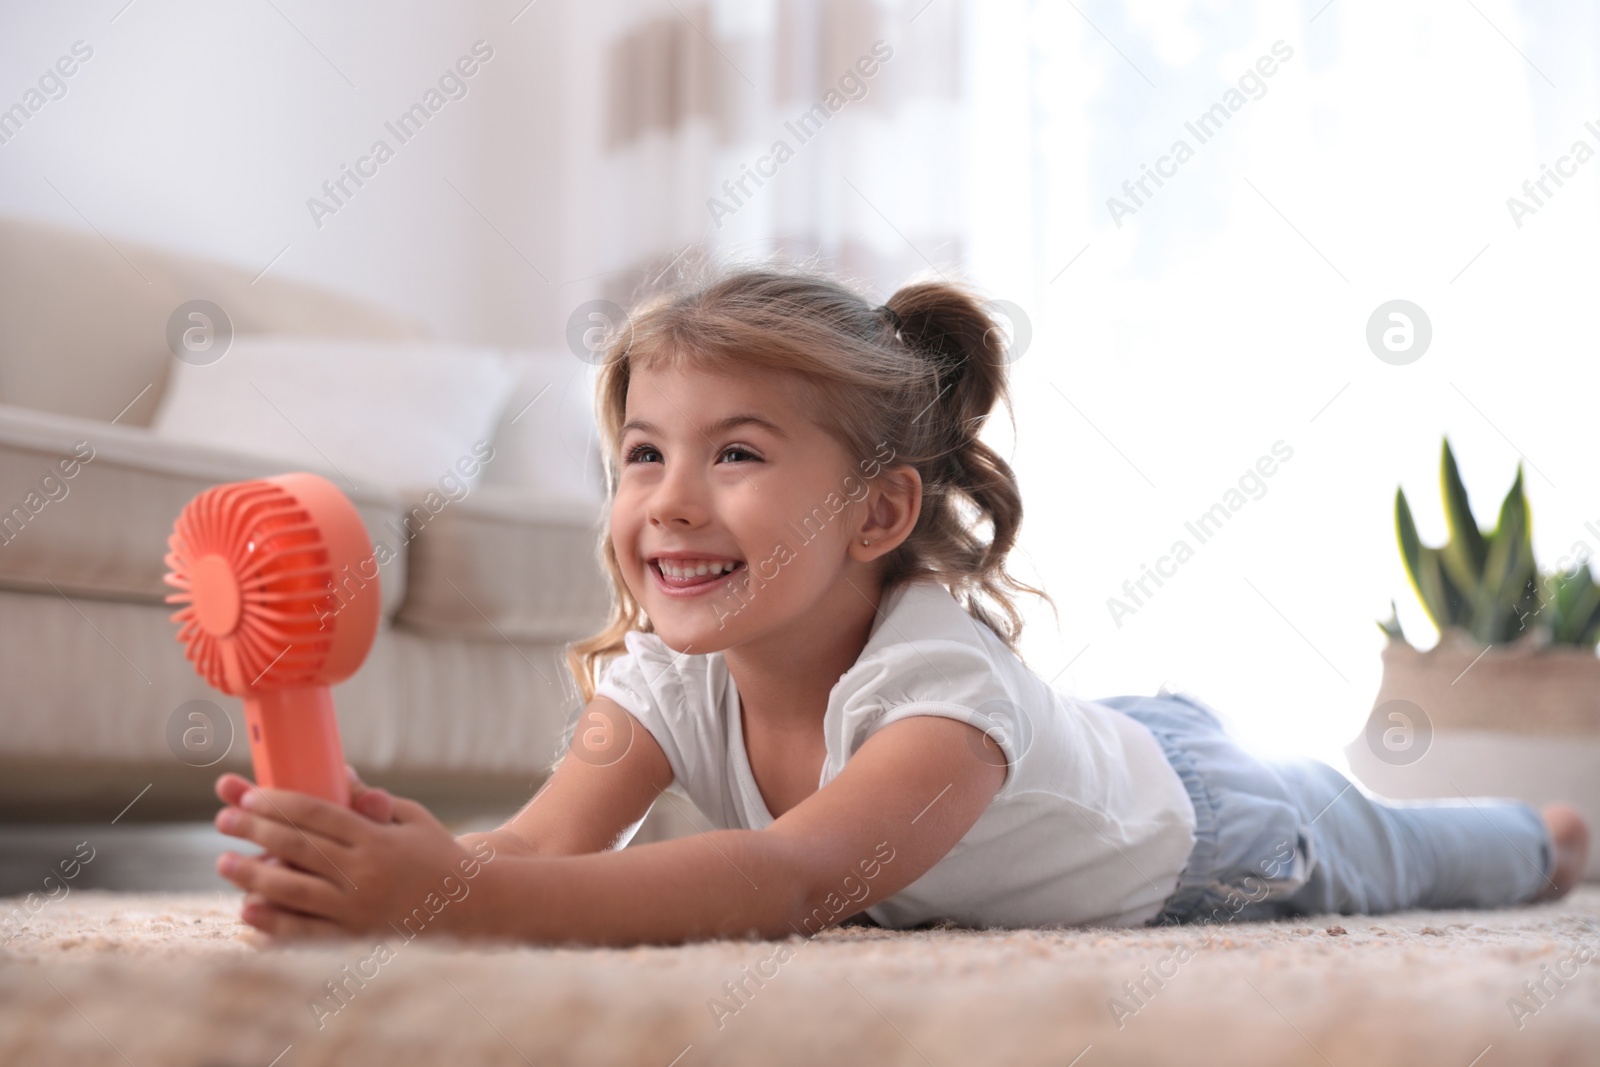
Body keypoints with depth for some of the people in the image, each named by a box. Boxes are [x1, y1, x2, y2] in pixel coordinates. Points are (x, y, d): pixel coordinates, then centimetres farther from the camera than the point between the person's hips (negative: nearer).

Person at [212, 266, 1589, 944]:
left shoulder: (944, 675, -51)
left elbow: (801, 878, -68)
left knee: (1378, 853, 28)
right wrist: (384, 872, -70)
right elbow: (546, 845, -45)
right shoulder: (663, 675, -32)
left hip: (1199, 826, -4)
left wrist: (461, 891, -79)